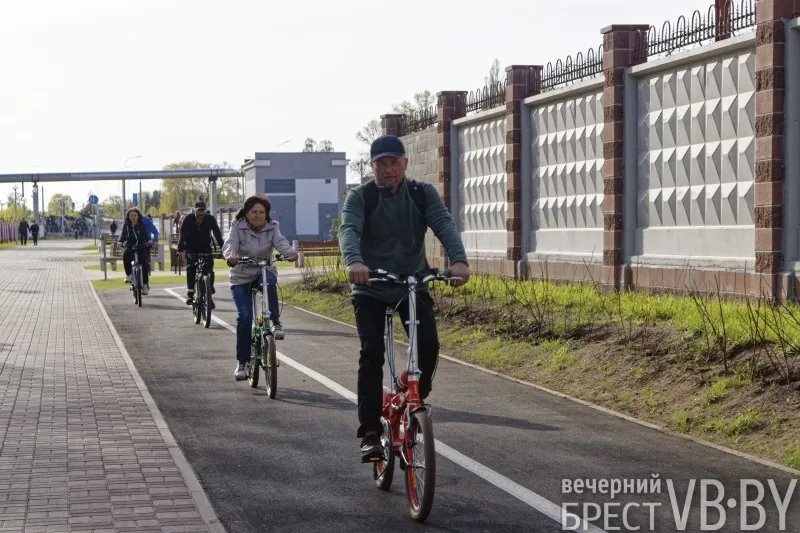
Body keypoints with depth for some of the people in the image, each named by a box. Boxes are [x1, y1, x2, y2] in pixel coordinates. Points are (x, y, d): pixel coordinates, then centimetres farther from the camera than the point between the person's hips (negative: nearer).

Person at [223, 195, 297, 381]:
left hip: (264, 271, 1)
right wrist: (230, 256, -48)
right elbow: (230, 244, -23)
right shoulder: (238, 227, -7)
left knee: (269, 282, -37)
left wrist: (290, 252, -43)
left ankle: (275, 322, -19)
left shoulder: (271, 227, -1)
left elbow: (280, 241, -19)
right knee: (244, 316, -13)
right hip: (241, 277, -1)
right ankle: (242, 362, -4)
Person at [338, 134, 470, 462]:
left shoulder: (423, 194, -1)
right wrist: (354, 261, -47)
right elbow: (349, 230, -23)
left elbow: (444, 224, -17)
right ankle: (370, 432, -12)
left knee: (429, 346, -17)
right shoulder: (360, 197, -6)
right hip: (370, 290, -1)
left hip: (413, 285, 2)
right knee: (371, 352, -16)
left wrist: (458, 259, -37)